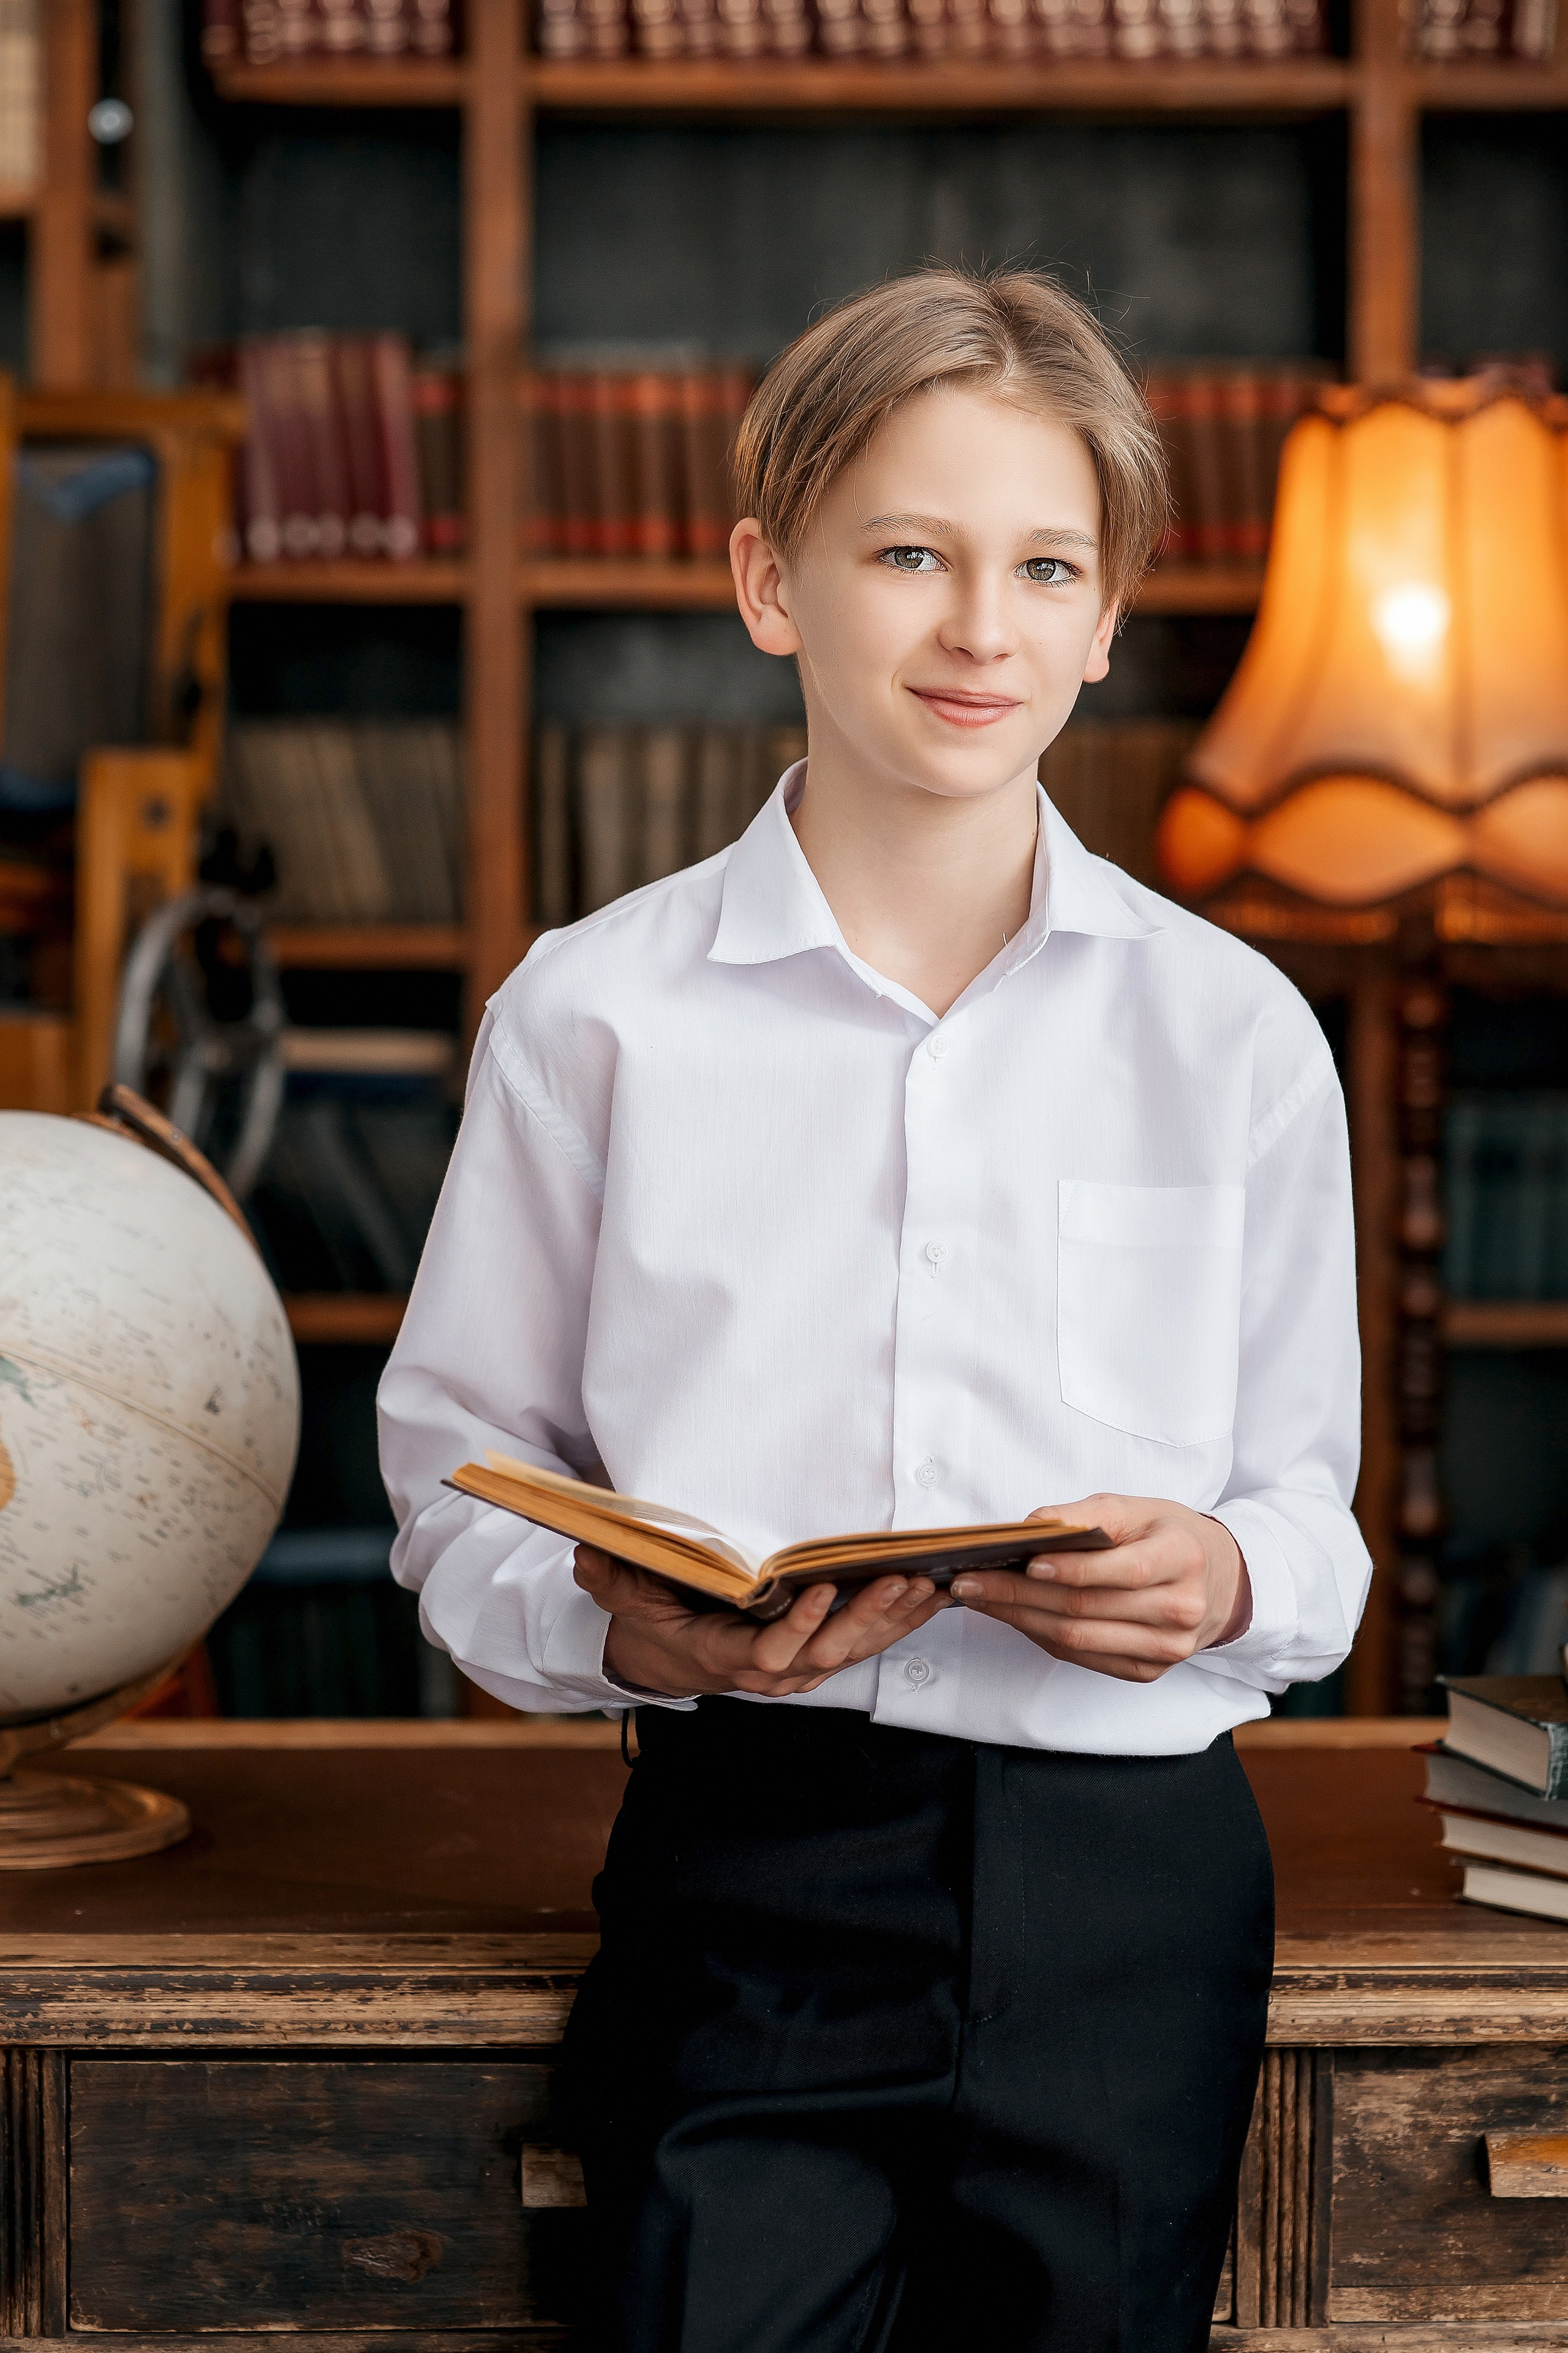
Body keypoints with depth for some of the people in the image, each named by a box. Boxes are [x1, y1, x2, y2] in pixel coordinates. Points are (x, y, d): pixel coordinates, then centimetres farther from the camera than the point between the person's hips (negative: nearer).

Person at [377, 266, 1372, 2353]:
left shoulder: (1232, 1030, 6)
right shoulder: (595, 1012, 3)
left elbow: (1309, 1492, 11)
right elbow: (460, 1471, 5)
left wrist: (1221, 1582, -11)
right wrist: (620, 1628, -14)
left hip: (1126, 1882, 2)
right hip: (746, 1862, -1)